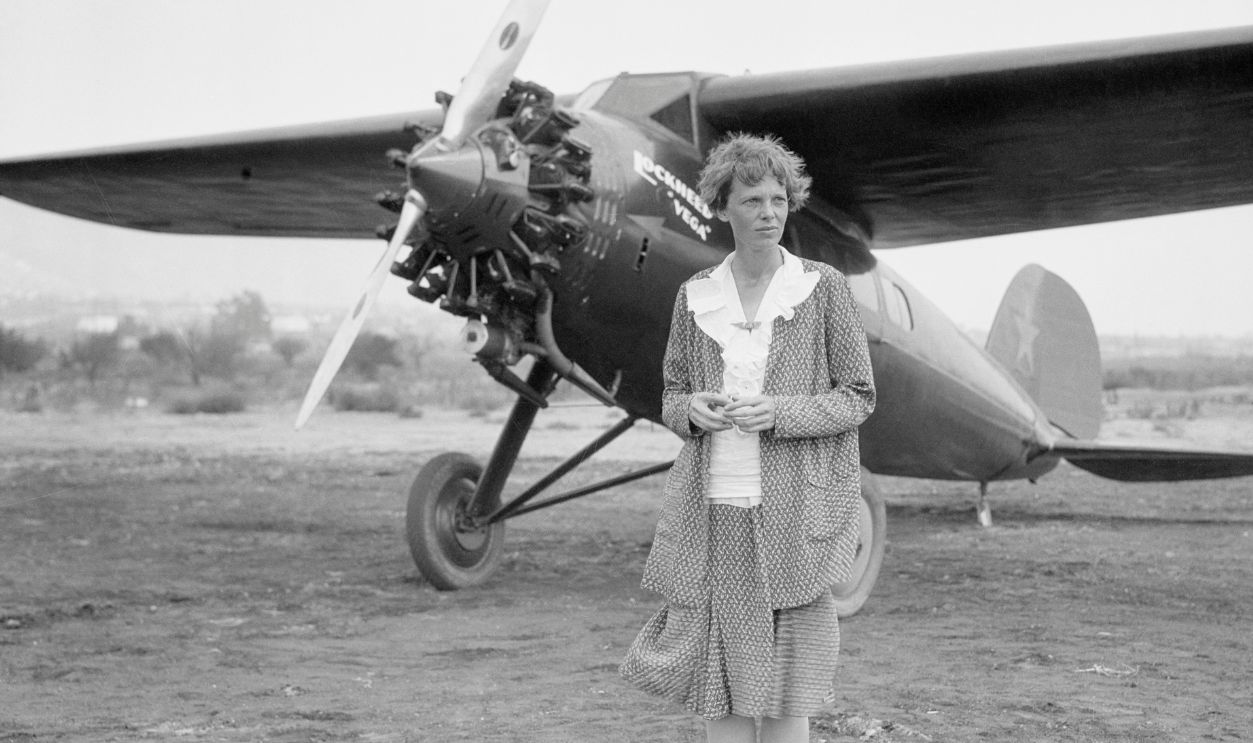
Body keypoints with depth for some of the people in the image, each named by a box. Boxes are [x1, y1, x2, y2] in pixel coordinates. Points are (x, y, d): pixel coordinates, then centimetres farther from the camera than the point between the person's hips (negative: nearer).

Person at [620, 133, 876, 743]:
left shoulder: (823, 287, 0)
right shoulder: (695, 296, 7)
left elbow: (858, 397, 1)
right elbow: (671, 396, 15)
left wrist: (779, 412, -14)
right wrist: (691, 409, -8)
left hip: (793, 507, -2)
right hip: (711, 508, 2)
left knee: (786, 689, 2)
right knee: (717, 671, 4)